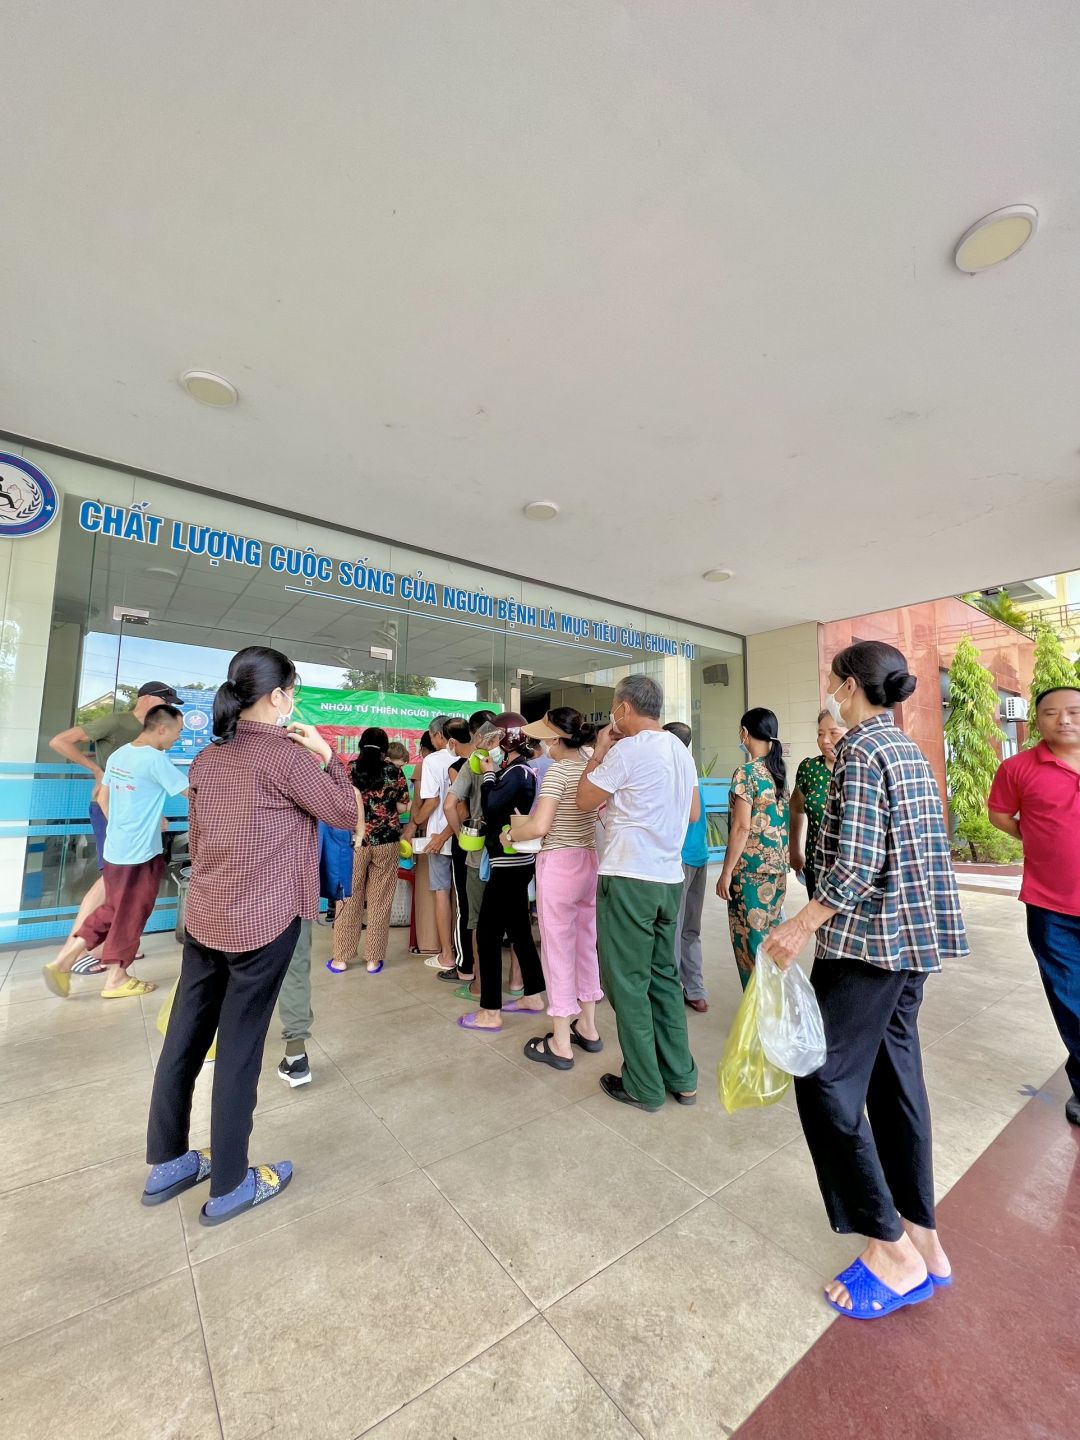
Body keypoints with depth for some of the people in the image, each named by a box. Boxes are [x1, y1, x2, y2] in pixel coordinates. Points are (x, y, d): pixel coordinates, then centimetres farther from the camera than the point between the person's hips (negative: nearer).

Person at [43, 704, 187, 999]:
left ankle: (63, 960, 20)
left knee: (111, 910, 22)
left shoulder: (118, 755, 6)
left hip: (114, 850, 8)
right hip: (140, 854, -8)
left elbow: (102, 799, 15)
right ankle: (116, 979, 22)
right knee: (130, 916, 8)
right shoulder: (156, 759, -21)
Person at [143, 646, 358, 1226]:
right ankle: (229, 1187, 23)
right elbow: (345, 814, -9)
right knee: (239, 1047, 5)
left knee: (184, 1038, 17)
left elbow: (196, 840, 15)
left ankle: (167, 1163, 36)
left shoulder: (206, 758, 7)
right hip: (263, 921, -7)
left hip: (203, 916, 8)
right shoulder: (285, 754, -17)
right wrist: (326, 756, -2)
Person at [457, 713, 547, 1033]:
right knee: (518, 929, 17)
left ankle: (490, 1012, 6)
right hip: (515, 861, 10)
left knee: (488, 932, -3)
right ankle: (533, 995, 30)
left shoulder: (517, 772, -16)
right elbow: (499, 809, 9)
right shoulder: (515, 770, 12)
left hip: (510, 862, -10)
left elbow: (491, 807, -25)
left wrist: (488, 775, -10)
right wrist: (491, 774, 1)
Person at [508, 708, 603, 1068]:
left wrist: (510, 834, -5)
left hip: (559, 863, -7)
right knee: (585, 945, 18)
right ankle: (587, 1027, 34)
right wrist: (524, 821, 12)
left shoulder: (557, 771, -16)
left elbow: (540, 826, -24)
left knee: (558, 950, 5)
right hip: (590, 861, 8)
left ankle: (561, 1044, 17)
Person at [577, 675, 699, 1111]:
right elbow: (693, 813, 18)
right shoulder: (680, 750, 9)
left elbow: (585, 800, -4)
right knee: (664, 976, 18)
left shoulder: (627, 750, -15)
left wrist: (599, 751, 4)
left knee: (629, 983, 6)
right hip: (670, 879, 8)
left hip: (629, 879, -8)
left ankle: (644, 1086, 19)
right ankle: (681, 1078, 29)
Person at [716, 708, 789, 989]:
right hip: (778, 864, 8)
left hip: (751, 867, -8)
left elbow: (742, 827, -17)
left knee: (751, 940, 2)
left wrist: (726, 872, -13)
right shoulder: (780, 770, 9)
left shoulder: (746, 772, -14)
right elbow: (777, 819, 14)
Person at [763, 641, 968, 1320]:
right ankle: (923, 1237, 29)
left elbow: (856, 863, -22)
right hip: (914, 937, 9)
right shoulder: (911, 750, 12)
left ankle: (893, 1251, 12)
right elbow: (923, 849, 16)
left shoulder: (861, 750, -16)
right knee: (895, 1077, 17)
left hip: (866, 938, -9)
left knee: (827, 1081, 2)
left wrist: (801, 925, -16)